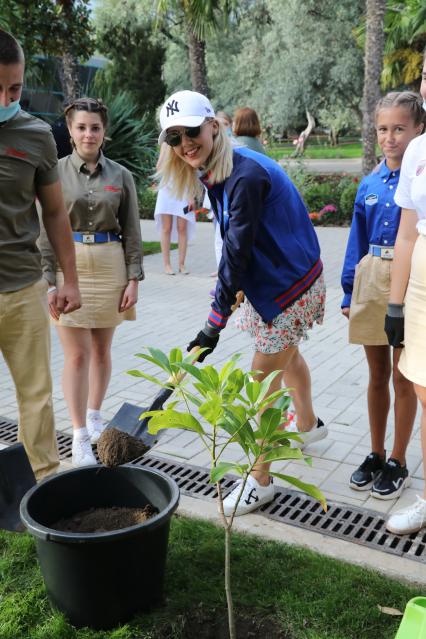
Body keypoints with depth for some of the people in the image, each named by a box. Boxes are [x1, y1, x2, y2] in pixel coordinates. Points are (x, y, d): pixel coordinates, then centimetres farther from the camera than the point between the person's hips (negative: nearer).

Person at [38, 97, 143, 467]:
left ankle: (94, 416, 31)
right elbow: (45, 231, -1)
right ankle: (80, 436, 5)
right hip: (68, 267, -2)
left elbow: (132, 232, 6)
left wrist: (134, 278, -1)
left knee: (102, 349, 11)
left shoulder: (121, 176, 5)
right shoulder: (56, 172, 0)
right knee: (77, 354, -3)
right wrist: (49, 281, -7)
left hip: (110, 266, 2)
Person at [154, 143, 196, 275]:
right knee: (166, 228, 0)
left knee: (182, 228, -2)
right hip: (168, 189, 0)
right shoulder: (166, 144, 6)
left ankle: (182, 264, 4)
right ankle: (167, 264, 3)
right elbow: (159, 167, -2)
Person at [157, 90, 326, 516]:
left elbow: (236, 252, -29)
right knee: (287, 354, 27)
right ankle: (308, 425, 53)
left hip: (289, 285, -10)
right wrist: (232, 288, 14)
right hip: (268, 281, 10)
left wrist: (214, 324, -27)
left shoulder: (246, 176, -29)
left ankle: (260, 481, 11)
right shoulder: (214, 172, 0)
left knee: (263, 379, -3)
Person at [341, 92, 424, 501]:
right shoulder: (369, 185, 5)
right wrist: (349, 292, 9)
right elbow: (357, 241, 10)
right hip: (370, 281, 4)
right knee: (377, 374, 14)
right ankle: (375, 455, 29)